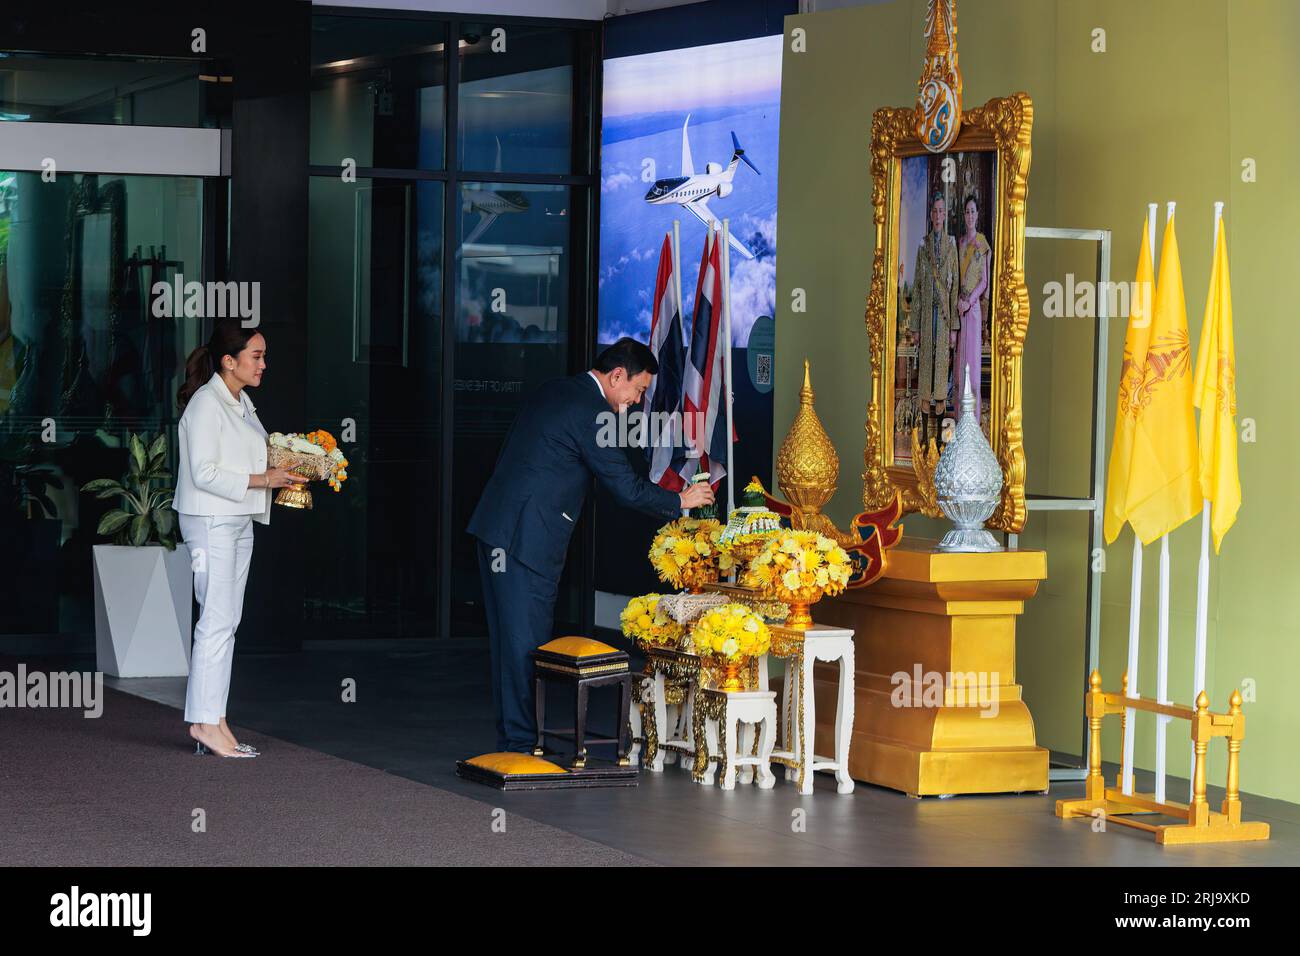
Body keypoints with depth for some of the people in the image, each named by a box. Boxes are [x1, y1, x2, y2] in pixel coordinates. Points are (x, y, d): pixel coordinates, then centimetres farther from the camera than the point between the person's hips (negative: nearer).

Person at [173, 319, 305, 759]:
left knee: (227, 622, 8)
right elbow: (205, 472, -20)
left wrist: (283, 471, 5)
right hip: (210, 520, -9)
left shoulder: (242, 403, 15)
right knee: (216, 621, -10)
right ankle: (205, 722, -8)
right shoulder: (206, 403, -14)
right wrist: (262, 480, -20)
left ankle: (213, 720, 11)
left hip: (239, 521, 9)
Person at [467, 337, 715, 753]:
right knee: (527, 641, -5)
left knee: (510, 637, 13)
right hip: (527, 538, -10)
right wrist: (680, 501, 1)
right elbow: (625, 486, -12)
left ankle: (511, 736, 19)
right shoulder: (592, 412, -14)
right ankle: (522, 742, -2)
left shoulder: (554, 391, 15)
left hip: (496, 527, 10)